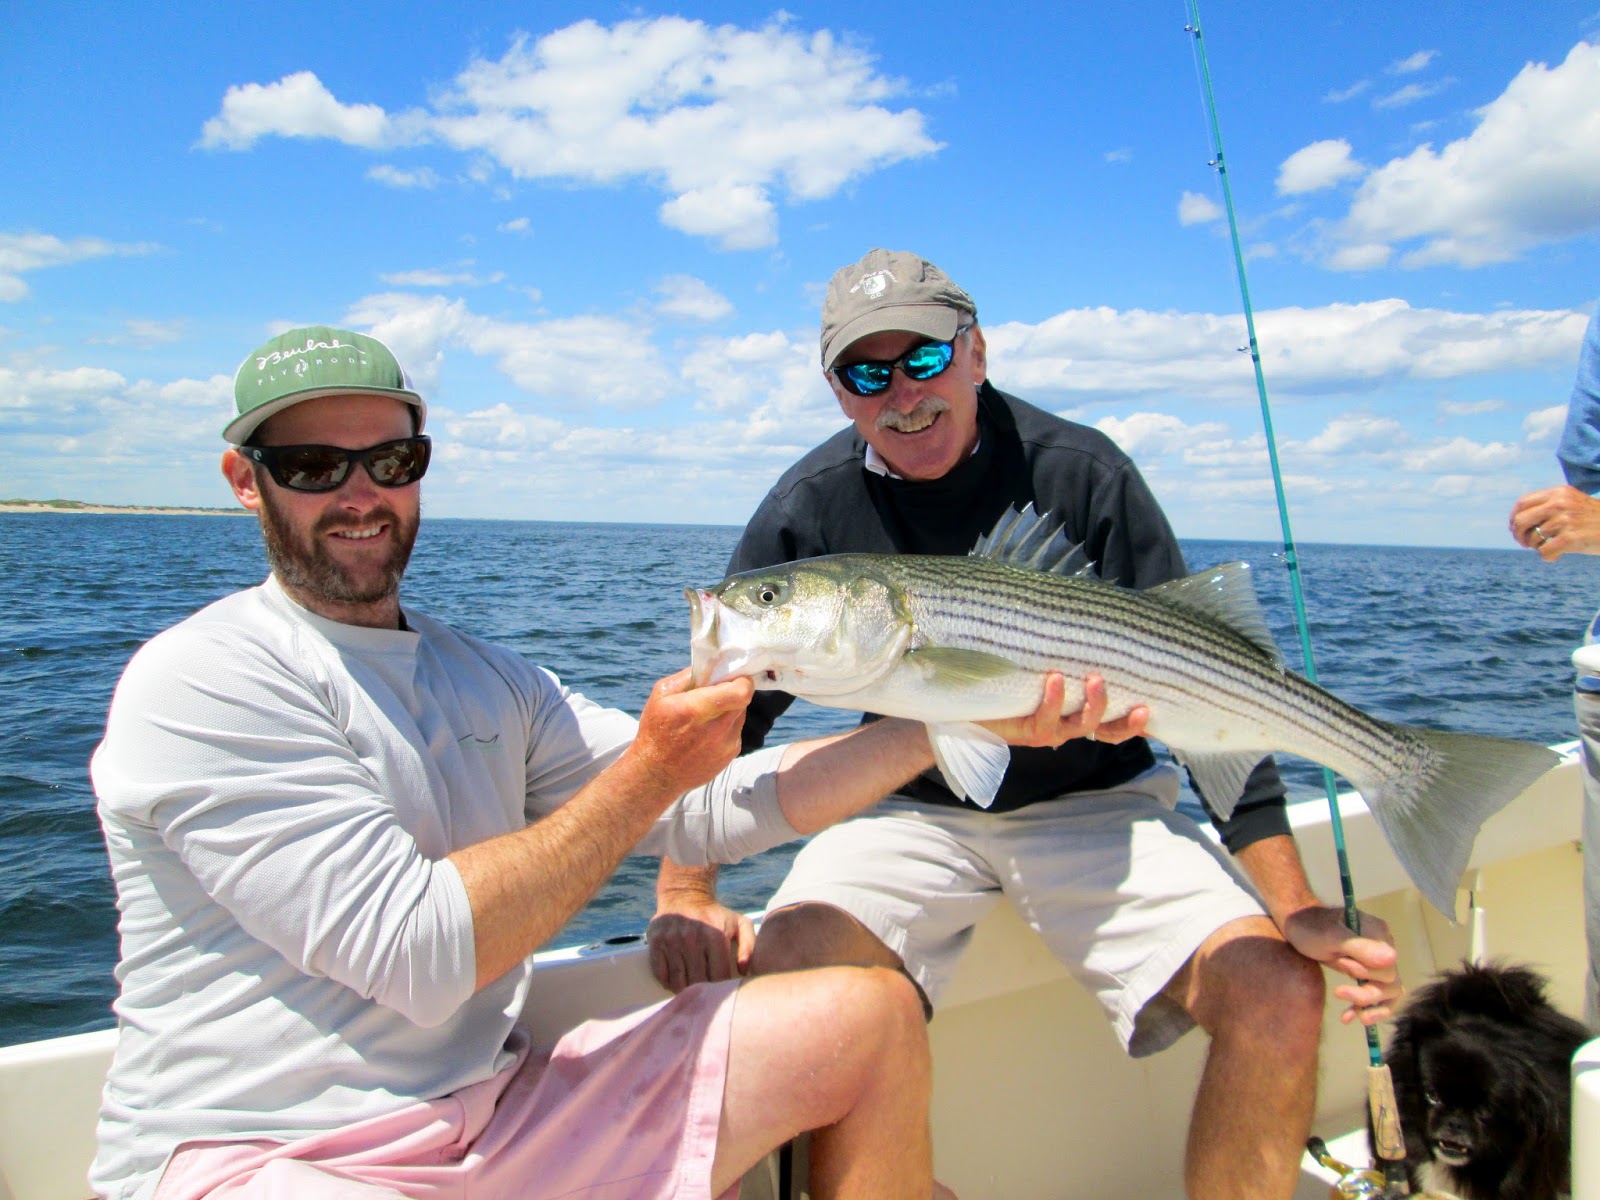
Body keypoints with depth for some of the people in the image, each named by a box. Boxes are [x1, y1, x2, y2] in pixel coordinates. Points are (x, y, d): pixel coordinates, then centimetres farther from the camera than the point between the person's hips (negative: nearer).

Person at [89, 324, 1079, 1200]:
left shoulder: (489, 681, 10)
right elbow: (417, 956, -21)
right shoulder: (200, 683, -12)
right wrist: (648, 772, -15)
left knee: (869, 1017, -1)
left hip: (495, 1113, 7)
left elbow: (711, 808, 6)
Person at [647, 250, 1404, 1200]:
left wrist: (1298, 908, -15)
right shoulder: (809, 509, -7)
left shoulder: (1079, 470, -11)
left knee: (1281, 995, -19)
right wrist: (685, 894, -14)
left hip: (1097, 802, 0)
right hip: (908, 807, 1)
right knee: (779, 980, -24)